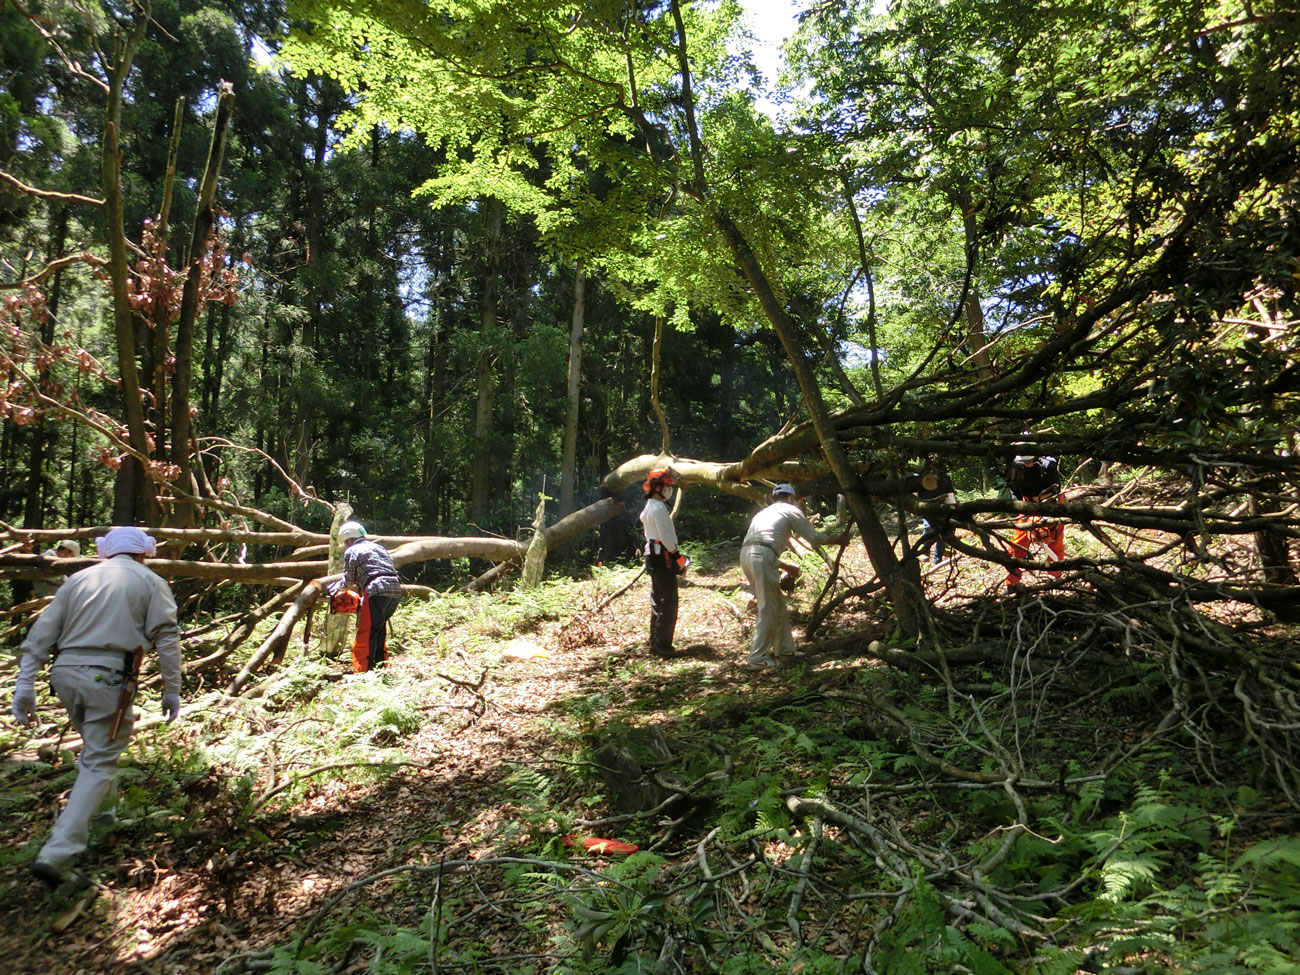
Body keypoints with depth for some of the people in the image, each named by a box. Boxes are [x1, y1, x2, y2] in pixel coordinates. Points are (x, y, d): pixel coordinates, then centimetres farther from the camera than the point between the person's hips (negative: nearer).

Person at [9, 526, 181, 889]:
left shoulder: (79, 578, 19)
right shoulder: (151, 582, 8)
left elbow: (42, 632, 11)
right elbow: (167, 638, -1)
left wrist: (25, 684, 11)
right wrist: (171, 691, 4)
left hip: (66, 672, 5)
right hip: (108, 677, -5)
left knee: (94, 748, 27)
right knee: (99, 763, 1)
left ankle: (87, 820, 34)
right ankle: (56, 852, -8)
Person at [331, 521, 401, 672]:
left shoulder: (351, 551, 9)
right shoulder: (379, 547, 28)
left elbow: (349, 581, 8)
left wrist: (334, 587, 29)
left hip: (377, 590, -7)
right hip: (396, 589, 7)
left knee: (366, 633, -4)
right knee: (380, 630, 18)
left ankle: (361, 672, -8)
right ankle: (381, 667, 21)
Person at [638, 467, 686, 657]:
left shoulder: (650, 506, 16)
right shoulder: (659, 508, -16)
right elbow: (666, 537, -20)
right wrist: (678, 556, -11)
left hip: (653, 555, 11)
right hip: (663, 557, -11)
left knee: (658, 601, 16)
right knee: (668, 602, -6)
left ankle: (655, 642, 24)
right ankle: (661, 645, -3)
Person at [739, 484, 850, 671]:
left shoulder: (764, 512, 34)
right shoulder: (791, 510, 13)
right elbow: (814, 537, 13)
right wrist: (838, 539, 28)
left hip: (746, 553, 8)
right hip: (762, 555, -8)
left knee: (778, 606, 18)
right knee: (768, 610, -4)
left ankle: (784, 648, 25)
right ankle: (757, 659, -4)